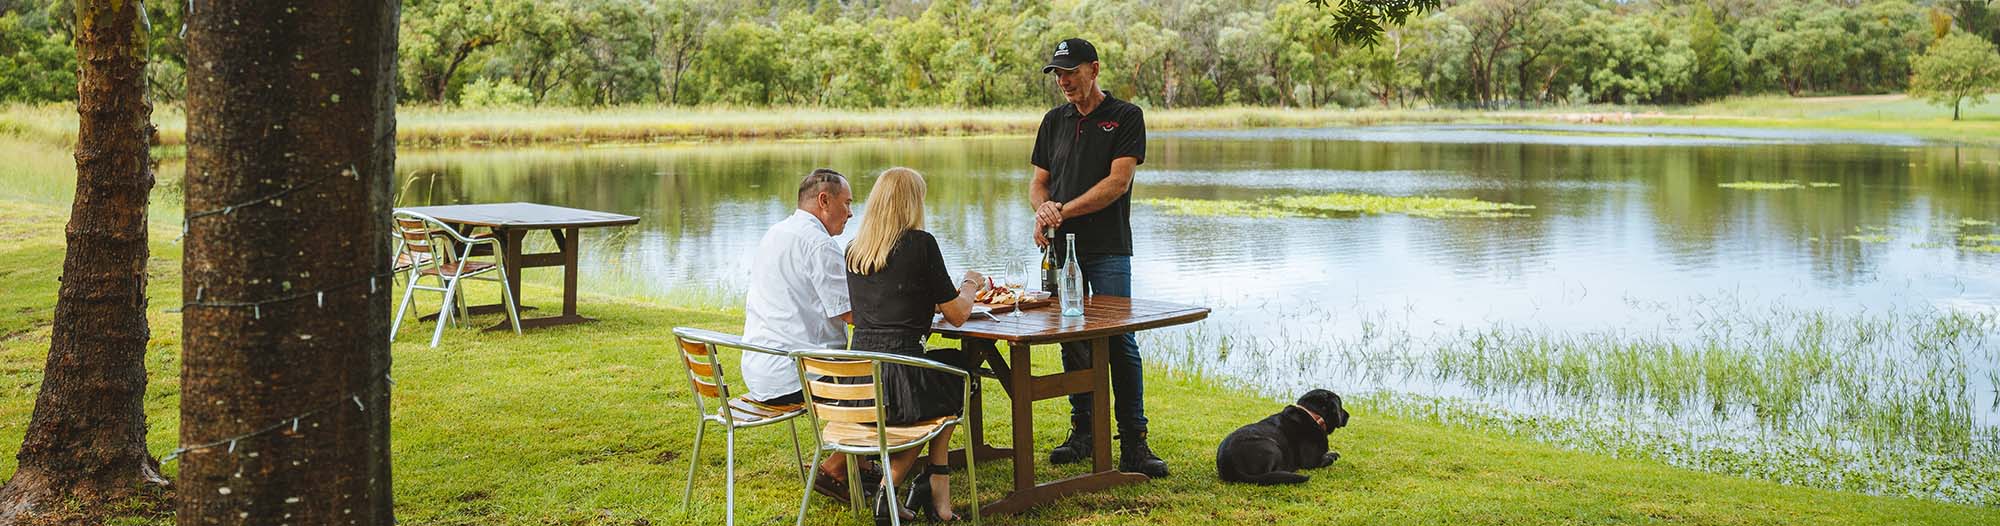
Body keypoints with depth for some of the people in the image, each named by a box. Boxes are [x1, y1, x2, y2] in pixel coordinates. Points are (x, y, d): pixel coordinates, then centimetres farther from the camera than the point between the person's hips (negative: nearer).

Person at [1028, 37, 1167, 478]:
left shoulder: (1125, 117, 0)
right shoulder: (1055, 121, 16)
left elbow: (1117, 181, -10)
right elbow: (1039, 181, 16)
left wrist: (1064, 211, -13)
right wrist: (1042, 209, -7)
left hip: (1108, 249, -5)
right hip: (1062, 247, 5)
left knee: (1120, 344, -8)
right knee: (1072, 343, 7)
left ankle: (1133, 444, -6)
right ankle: (1082, 432, 17)